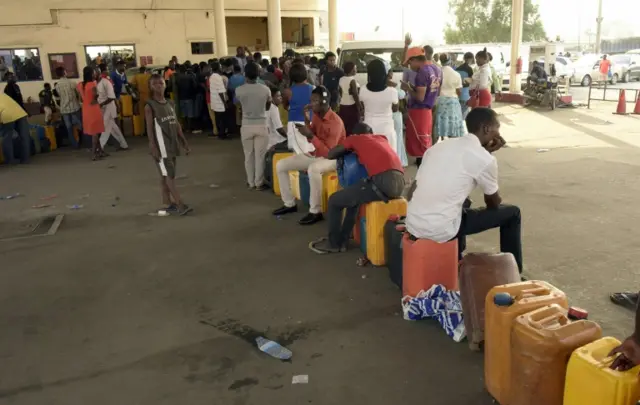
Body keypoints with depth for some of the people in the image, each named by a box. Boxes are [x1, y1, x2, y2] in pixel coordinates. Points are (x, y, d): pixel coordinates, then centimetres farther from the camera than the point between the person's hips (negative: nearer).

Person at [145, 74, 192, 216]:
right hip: (161, 146, -7)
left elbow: (177, 125, 13)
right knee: (169, 175, -7)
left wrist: (184, 143, 11)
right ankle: (180, 204, -8)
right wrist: (153, 147, -20)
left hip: (172, 144, 7)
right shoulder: (149, 106, -9)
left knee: (166, 176, 13)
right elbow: (150, 129, -12)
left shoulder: (170, 103, 10)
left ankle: (169, 204, 18)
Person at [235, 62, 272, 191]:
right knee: (260, 156, 7)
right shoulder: (265, 89, -9)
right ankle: (259, 183, 13)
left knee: (248, 155, 13)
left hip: (246, 126, 1)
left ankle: (251, 182, 20)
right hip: (261, 125, -1)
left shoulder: (239, 90, -9)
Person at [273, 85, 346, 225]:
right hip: (314, 154, 8)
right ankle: (289, 204, 9)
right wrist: (307, 121, -8)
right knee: (281, 165, -1)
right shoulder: (316, 115, 2)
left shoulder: (335, 122, -23)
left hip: (331, 158, -8)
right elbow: (312, 141, 5)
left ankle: (316, 212, -30)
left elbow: (328, 152, -27)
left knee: (313, 169, -42)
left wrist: (310, 135, -32)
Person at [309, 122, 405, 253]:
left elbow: (330, 155, 23)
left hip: (383, 182, -7)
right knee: (353, 195, 30)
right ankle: (342, 241, 34)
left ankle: (333, 244, 26)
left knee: (334, 200, 12)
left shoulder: (355, 138, 15)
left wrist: (349, 151, 39)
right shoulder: (381, 138, 29)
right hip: (400, 182, 7)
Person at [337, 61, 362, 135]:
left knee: (343, 129, 11)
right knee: (352, 129, -4)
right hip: (352, 107, -8)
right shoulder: (352, 80, -14)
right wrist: (360, 107, -9)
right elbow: (355, 95, -15)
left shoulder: (341, 79, 7)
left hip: (342, 107, 8)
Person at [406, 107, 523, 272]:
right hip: (440, 230, -7)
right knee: (512, 213, 11)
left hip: (412, 225, 7)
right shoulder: (484, 159, -7)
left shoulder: (439, 146, 11)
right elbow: (494, 203, 7)